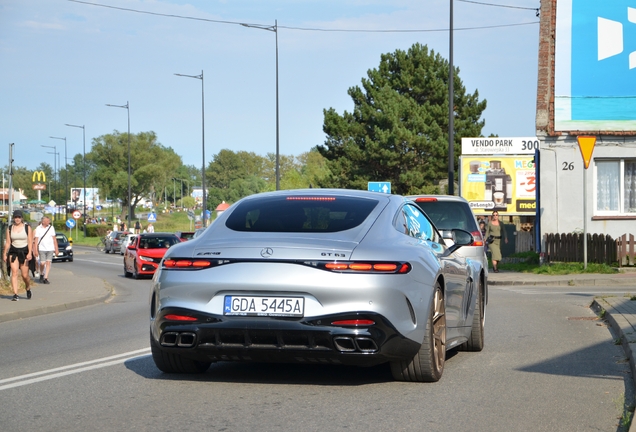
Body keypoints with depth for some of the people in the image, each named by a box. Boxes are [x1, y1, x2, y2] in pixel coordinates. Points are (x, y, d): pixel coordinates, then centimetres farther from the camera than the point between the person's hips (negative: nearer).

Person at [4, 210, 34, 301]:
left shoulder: (27, 228, 1)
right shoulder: (9, 228, 7)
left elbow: (30, 242, -5)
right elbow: (7, 242, 9)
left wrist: (29, 253, -17)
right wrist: (5, 254, 5)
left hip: (24, 252, -2)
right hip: (13, 252, 2)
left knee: (25, 275, -3)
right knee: (14, 273, -12)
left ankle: (28, 289, 27)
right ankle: (15, 294, -14)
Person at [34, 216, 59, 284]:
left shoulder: (51, 228, 5)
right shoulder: (38, 228, 0)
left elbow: (54, 239, 9)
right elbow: (36, 240, 1)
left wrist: (56, 249, 6)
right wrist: (36, 250, -5)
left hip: (50, 248, 2)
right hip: (42, 248, -2)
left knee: (48, 263, -4)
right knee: (42, 263, -6)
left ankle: (45, 278, -1)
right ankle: (41, 275, 20)